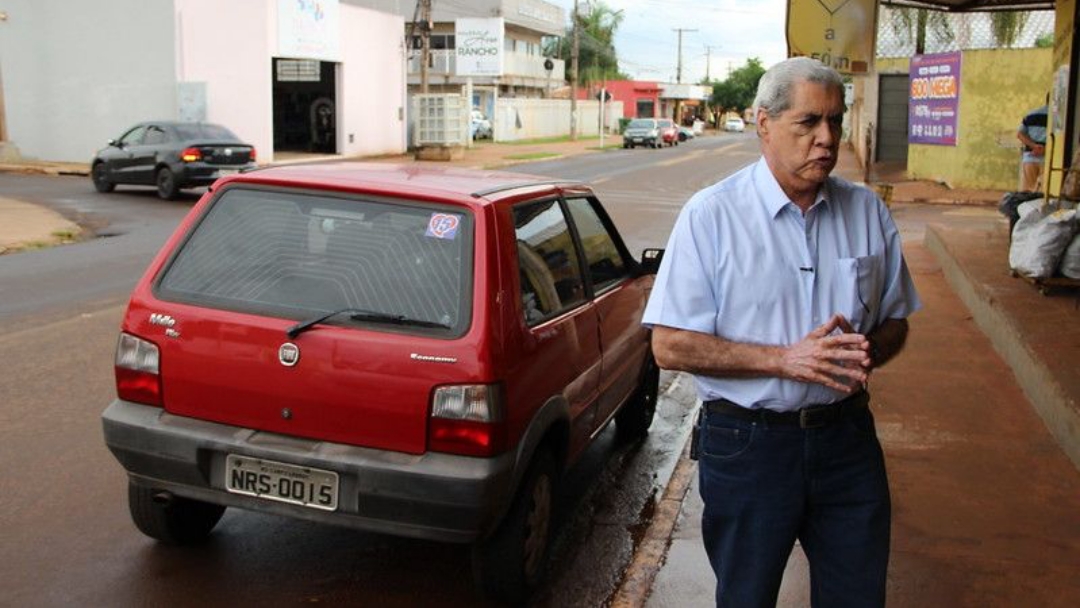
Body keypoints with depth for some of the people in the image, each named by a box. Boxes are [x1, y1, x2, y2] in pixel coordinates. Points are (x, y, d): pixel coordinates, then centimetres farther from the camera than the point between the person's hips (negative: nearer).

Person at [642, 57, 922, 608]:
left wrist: (864, 352, -12)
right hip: (747, 442, -3)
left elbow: (894, 321, 12)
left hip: (847, 437, 4)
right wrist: (786, 359, -21)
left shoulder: (868, 212, 3)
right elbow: (670, 346, -14)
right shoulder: (711, 215, -11)